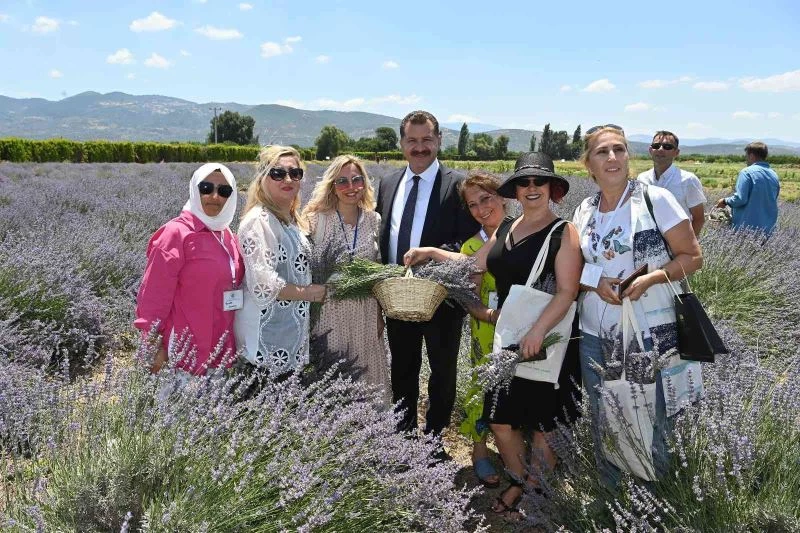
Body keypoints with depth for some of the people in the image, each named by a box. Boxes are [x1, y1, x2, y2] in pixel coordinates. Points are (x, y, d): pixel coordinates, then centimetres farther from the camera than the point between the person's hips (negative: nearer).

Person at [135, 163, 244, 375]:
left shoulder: (228, 237, 9)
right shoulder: (176, 233, -12)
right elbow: (153, 296, -14)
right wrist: (154, 348, -15)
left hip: (221, 353, 7)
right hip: (184, 356, -7)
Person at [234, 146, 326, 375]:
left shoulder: (292, 219, 12)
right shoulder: (259, 220, -15)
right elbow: (263, 285, -21)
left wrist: (315, 289, 8)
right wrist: (308, 293, -10)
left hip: (293, 330, 8)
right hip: (266, 336, -8)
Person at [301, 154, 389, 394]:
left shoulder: (373, 220, 4)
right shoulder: (317, 219, -6)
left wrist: (380, 314, 12)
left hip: (364, 314, 3)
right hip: (328, 310, -3)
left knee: (363, 376, 10)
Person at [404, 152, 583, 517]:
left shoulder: (563, 233, -9)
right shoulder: (505, 229, 11)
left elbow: (567, 292, -17)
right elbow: (475, 264, 17)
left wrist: (538, 331, -28)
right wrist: (431, 252, 10)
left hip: (546, 341, -6)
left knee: (540, 424, 9)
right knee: (500, 419, 10)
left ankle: (537, 491, 32)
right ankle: (518, 482, 34)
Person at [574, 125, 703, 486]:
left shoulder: (655, 199, -7)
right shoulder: (584, 211, 7)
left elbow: (692, 257, -5)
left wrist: (652, 277, -22)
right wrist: (595, 282, -7)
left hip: (647, 333, -4)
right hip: (593, 335, 5)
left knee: (649, 425, 6)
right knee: (602, 424, 14)